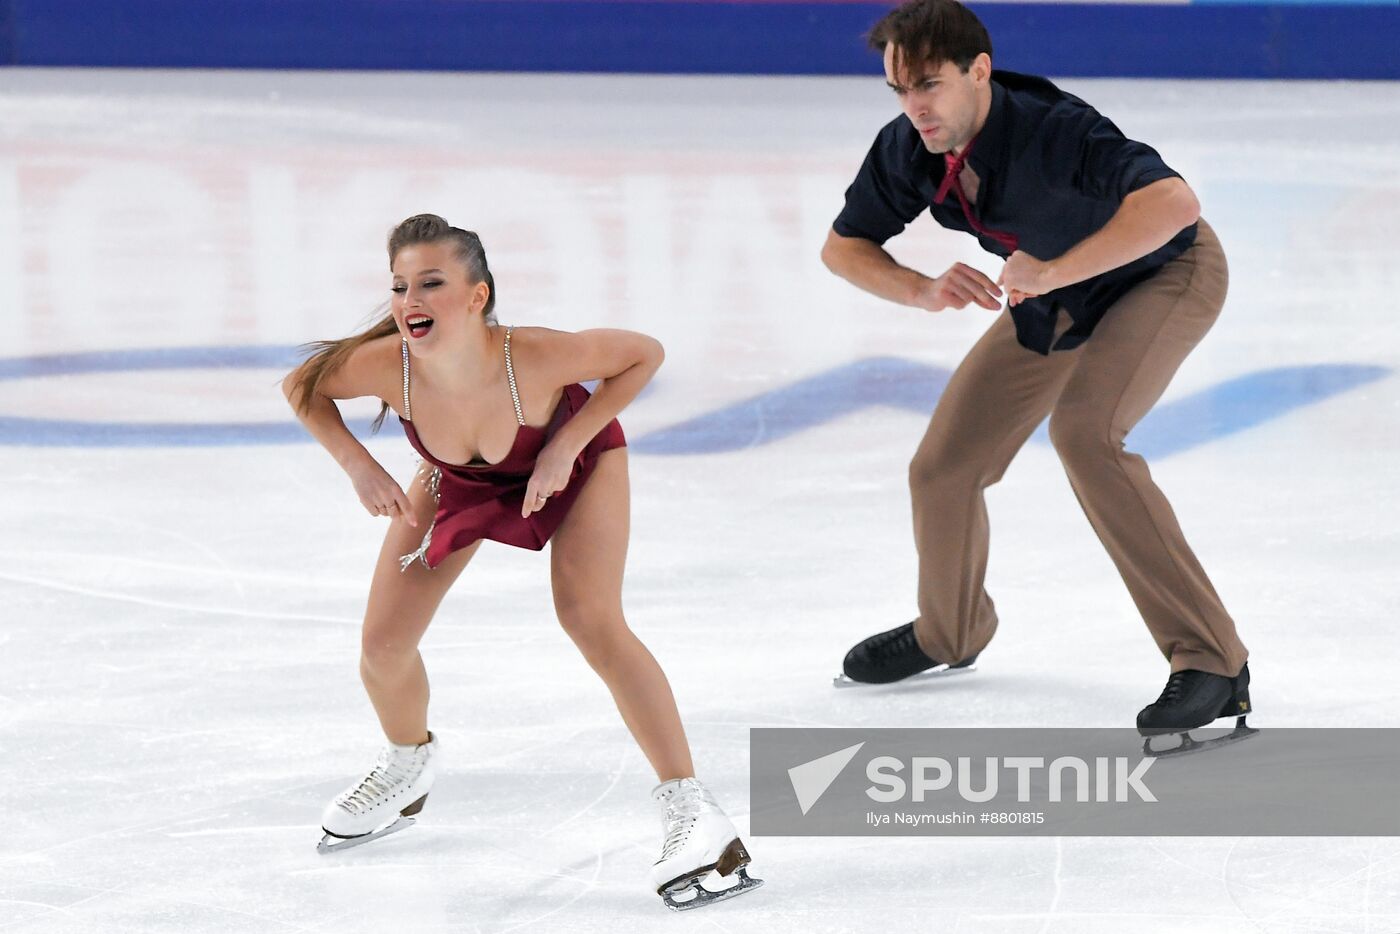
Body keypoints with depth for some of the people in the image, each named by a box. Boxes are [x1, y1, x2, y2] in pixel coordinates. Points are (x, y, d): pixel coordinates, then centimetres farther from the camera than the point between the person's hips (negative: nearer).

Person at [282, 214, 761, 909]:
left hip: (575, 452, -4)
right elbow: (301, 387, -14)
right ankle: (408, 765, 37)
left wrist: (567, 444, -30)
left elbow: (644, 354, -26)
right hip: (459, 478, 4)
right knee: (384, 646, 2)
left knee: (591, 622, -24)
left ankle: (689, 807, -19)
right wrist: (358, 466, -25)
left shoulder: (535, 357, -44)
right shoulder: (386, 365, -36)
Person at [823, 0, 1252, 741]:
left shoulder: (1053, 132, -39)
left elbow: (1172, 204, -52)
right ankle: (949, 633, 37)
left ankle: (1211, 660, -27)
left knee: (1082, 430, -32)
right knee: (942, 469, 4)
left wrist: (1049, 273, -52)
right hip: (1055, 297, 7)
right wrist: (921, 291, -24)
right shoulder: (908, 151, -19)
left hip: (1166, 272, -7)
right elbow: (844, 247, -4)